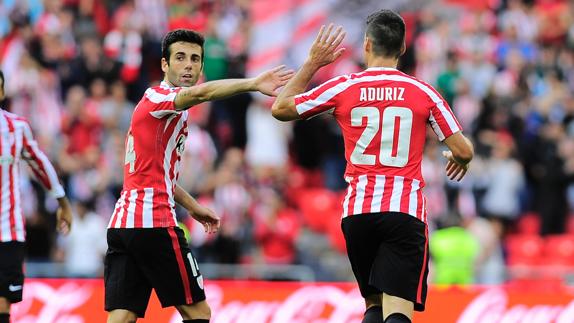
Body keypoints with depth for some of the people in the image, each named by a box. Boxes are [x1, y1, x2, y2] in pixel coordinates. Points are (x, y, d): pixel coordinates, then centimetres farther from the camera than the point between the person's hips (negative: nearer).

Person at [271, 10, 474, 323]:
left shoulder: (343, 87, 3)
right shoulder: (423, 92, 2)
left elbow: (280, 108, 14)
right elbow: (464, 151, 4)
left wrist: (313, 62, 22)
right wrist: (458, 160, 28)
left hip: (357, 212, 2)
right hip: (405, 210, -2)